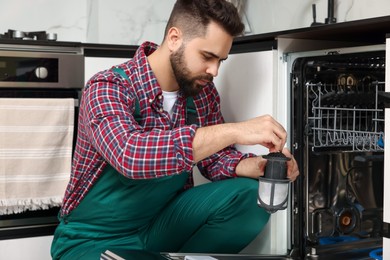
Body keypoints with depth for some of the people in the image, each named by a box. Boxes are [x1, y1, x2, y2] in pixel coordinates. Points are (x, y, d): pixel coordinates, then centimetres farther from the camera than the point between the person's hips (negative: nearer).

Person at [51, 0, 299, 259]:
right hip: (96, 238, -5)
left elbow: (216, 157, 4)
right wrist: (234, 131, -41)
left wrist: (256, 166, -19)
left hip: (162, 223, 6)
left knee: (247, 195, -16)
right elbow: (129, 155, -40)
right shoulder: (108, 88, -22)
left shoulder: (202, 90, -4)